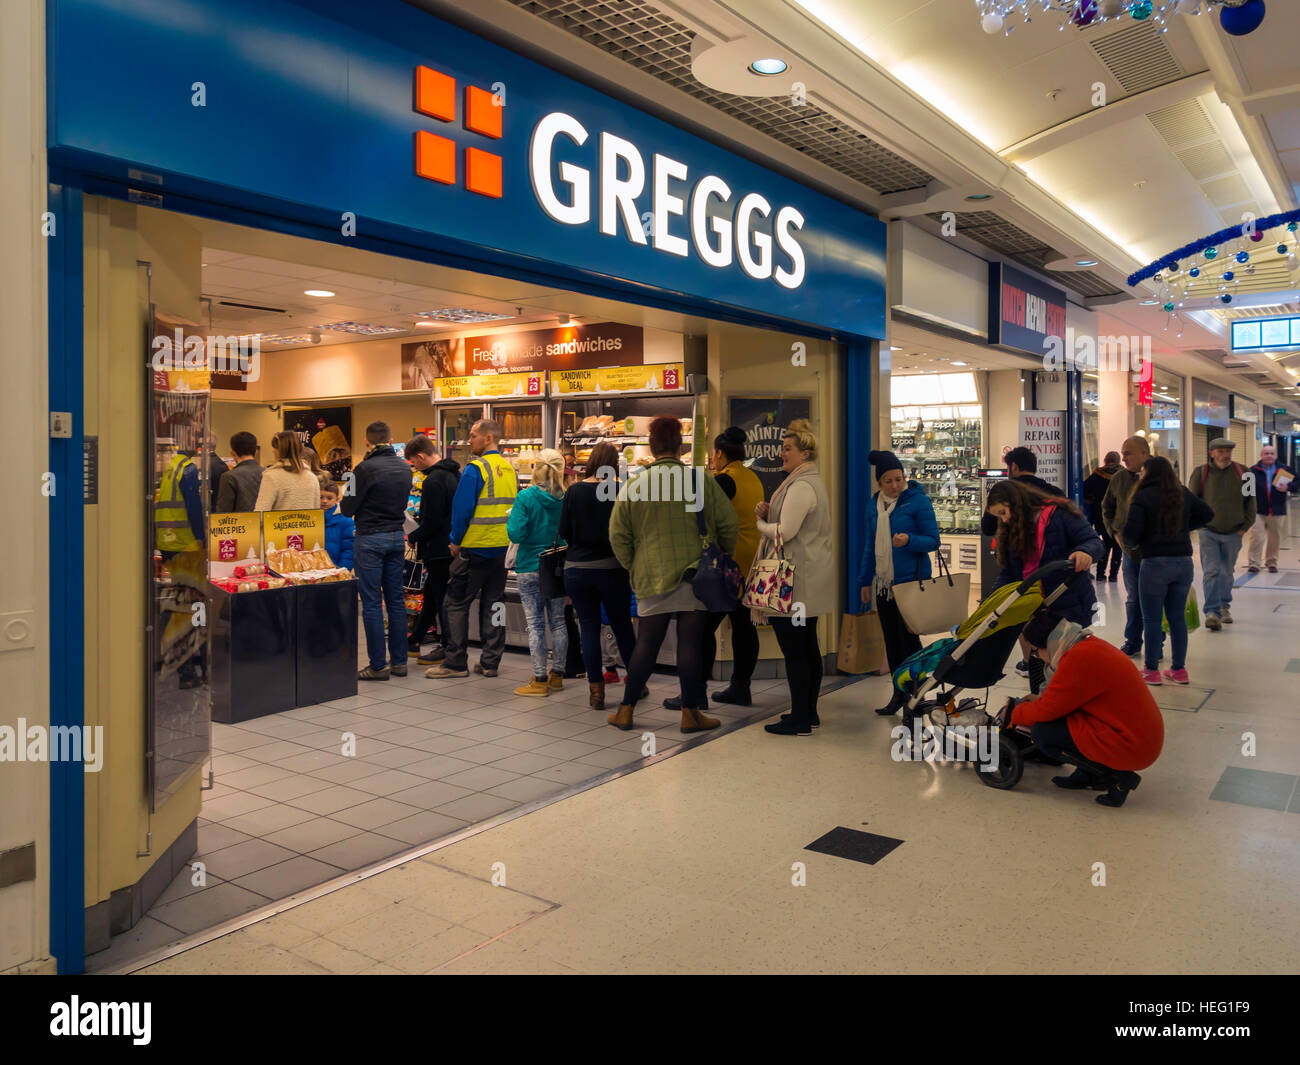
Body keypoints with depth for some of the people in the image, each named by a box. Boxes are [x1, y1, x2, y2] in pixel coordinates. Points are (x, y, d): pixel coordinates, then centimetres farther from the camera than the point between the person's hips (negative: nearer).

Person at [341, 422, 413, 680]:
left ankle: (378, 666, 3)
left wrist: (348, 494, 12)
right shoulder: (405, 468, 4)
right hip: (397, 536, 6)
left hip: (370, 538, -6)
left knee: (372, 603, 0)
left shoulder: (366, 468, -14)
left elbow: (347, 508, -8)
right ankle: (399, 661, 16)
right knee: (396, 600, 11)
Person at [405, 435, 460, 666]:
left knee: (441, 598, 0)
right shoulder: (453, 474, 9)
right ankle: (415, 642, 29)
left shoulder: (433, 481, -21)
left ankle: (447, 649, 9)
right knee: (430, 595, 18)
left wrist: (412, 537, -7)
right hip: (451, 545, 10)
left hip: (439, 549, -10)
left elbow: (432, 523, -23)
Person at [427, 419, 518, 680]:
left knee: (457, 604, 2)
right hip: (503, 548, 7)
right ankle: (490, 661, 14)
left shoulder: (475, 469, -13)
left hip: (475, 549, -7)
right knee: (494, 604, 11)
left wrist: (455, 541, -4)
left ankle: (456, 663, 4)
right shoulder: (510, 469, 9)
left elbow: (462, 508, -15)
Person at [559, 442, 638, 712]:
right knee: (622, 626, 14)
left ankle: (596, 691, 9)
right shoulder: (621, 491, -8)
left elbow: (563, 532, 0)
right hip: (611, 568, -1)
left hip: (576, 568, 1)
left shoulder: (574, 491, -4)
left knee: (589, 627, 7)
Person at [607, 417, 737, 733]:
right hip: (695, 576, -1)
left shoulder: (633, 485, 0)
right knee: (691, 644, 3)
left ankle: (625, 711, 16)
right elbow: (729, 524, 1)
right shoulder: (702, 481, -3)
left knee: (646, 644, 10)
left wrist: (632, 566, 16)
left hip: (652, 576, 2)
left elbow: (618, 535, 4)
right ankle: (690, 713, 9)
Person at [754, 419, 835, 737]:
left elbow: (785, 532, -22)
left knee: (794, 650, -6)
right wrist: (769, 513, 3)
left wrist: (761, 523, -2)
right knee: (808, 647, 15)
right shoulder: (812, 481, 18)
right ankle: (809, 713, 23)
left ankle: (800, 719, -1)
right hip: (808, 579, 11)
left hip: (795, 579, -11)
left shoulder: (801, 486, -16)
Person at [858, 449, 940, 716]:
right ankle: (899, 693, 22)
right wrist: (865, 580, 18)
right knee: (891, 640, 11)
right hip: (883, 582, 6)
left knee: (908, 637, -5)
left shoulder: (918, 501, -7)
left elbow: (933, 541, -7)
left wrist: (909, 540, -26)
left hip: (910, 581, -6)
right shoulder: (874, 505, 11)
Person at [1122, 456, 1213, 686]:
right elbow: (1207, 513, 19)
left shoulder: (1142, 497, -9)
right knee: (1177, 617, 13)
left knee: (1152, 619, 4)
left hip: (1155, 563, -5)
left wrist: (1134, 542, 6)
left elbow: (1131, 532, -15)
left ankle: (1152, 670, 9)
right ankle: (1179, 669, 19)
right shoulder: (1183, 494, 7)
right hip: (1183, 562, 5)